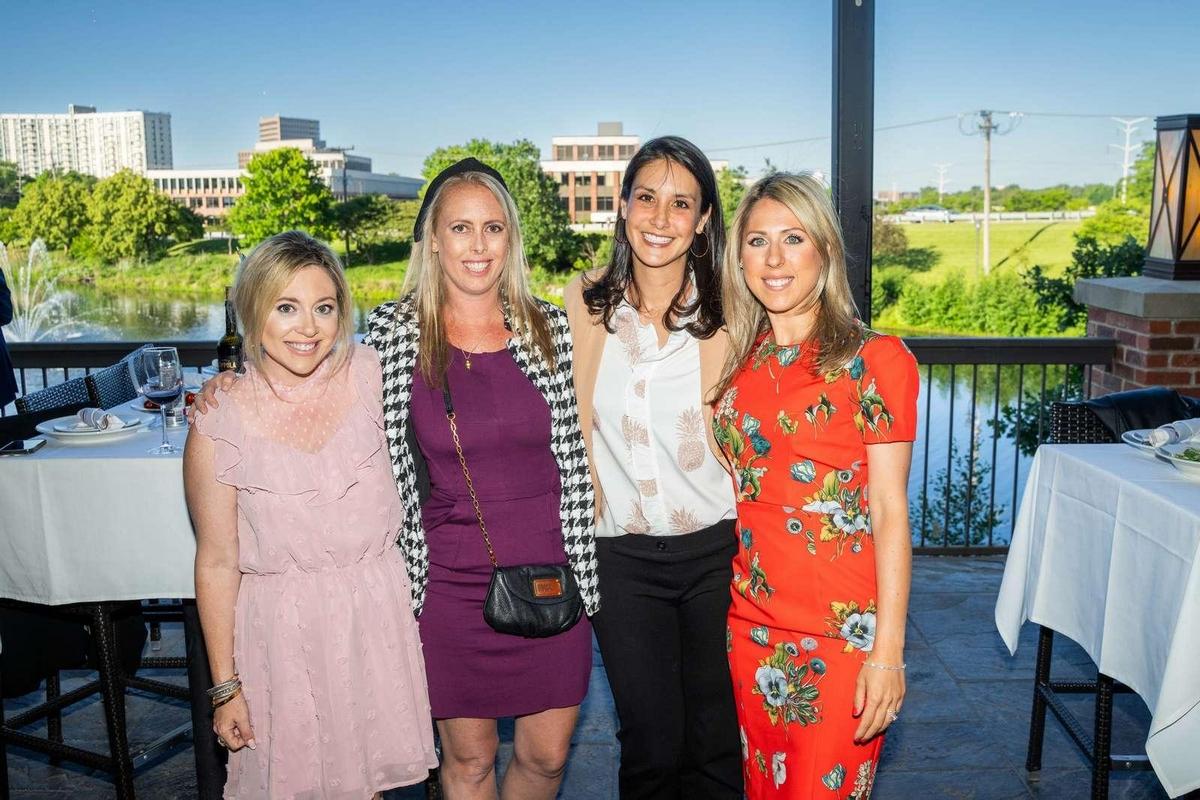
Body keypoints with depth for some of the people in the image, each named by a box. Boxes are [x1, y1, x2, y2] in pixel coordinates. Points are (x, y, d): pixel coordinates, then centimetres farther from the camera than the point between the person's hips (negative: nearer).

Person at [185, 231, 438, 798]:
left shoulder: (369, 374, -7)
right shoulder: (220, 425, -14)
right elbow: (217, 563, -7)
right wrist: (224, 687, -3)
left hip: (376, 611, 2)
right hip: (284, 628, -2)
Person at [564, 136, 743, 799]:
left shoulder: (721, 309, -2)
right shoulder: (588, 301, -1)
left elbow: (722, 439, -7)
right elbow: (577, 427, -2)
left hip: (715, 547, 0)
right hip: (622, 555, 0)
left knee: (716, 745, 11)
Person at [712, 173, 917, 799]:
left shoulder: (875, 360, -8)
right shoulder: (737, 357, 6)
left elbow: (890, 511, -10)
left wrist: (888, 650, -12)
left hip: (842, 630, -5)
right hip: (751, 623, 5)